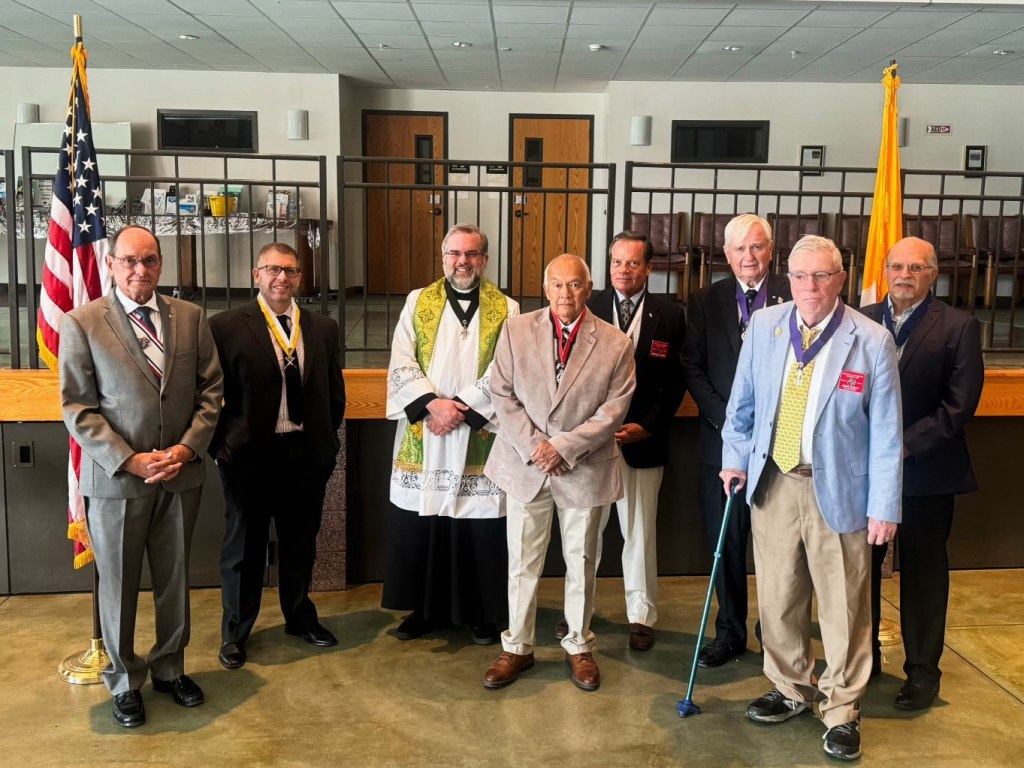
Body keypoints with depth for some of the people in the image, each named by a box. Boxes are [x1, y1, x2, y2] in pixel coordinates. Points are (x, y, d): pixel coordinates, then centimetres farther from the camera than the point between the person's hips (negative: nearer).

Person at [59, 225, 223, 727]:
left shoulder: (190, 317, 3)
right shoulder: (81, 324, -4)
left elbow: (210, 390, 4)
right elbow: (78, 408, -7)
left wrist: (186, 448, -9)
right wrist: (130, 460, -15)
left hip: (181, 475, 3)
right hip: (115, 479, -2)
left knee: (175, 580, 14)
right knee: (118, 587, 10)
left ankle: (169, 669, 34)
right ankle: (124, 682, 29)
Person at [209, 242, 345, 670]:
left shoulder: (323, 328, 6)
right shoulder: (226, 326, -6)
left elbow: (335, 392, 11)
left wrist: (327, 440, 6)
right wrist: (220, 446, -8)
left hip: (308, 454, 3)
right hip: (249, 455, -3)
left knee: (300, 543, 17)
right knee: (244, 547, 11)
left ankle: (300, 617, 38)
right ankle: (235, 632, 29)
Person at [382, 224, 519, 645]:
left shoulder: (506, 309, 3)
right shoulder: (417, 302, 7)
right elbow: (401, 364, -1)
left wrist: (462, 408, -15)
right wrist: (433, 403, -15)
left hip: (481, 437, -1)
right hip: (423, 436, 2)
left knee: (480, 529, 4)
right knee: (420, 526, 7)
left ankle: (482, 612, 20)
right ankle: (425, 608, 24)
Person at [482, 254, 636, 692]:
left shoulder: (615, 343, -3)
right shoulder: (516, 331, 0)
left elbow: (614, 409, -7)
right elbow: (503, 394, -2)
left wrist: (564, 446, -15)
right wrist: (532, 446, -13)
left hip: (584, 470, 0)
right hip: (525, 466, 1)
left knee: (581, 564, 12)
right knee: (522, 563, 9)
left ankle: (578, 647, 29)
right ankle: (517, 647, 25)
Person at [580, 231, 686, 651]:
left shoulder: (670, 317, 1)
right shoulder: (588, 309, 1)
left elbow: (674, 383, 0)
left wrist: (646, 426, -10)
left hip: (643, 440, 0)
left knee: (640, 532, 9)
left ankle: (641, 615, 23)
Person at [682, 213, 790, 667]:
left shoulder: (795, 297, -1)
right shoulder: (706, 302, 6)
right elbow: (693, 369, 2)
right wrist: (726, 421, -9)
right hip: (722, 441, 2)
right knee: (725, 543, 10)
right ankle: (730, 633, 24)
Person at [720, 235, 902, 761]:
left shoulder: (872, 341, -10)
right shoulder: (763, 326, 1)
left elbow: (886, 432, -7)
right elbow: (743, 400, 13)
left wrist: (884, 506, -8)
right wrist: (736, 456, 11)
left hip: (839, 490, -3)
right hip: (772, 483, 3)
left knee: (843, 607, 7)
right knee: (778, 598, 15)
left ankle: (841, 711, 25)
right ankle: (791, 689, 36)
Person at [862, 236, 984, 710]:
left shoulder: (958, 327, -3)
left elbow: (960, 405, -10)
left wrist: (906, 444, -16)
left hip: (925, 471, -2)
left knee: (923, 573, 9)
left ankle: (923, 671, 22)